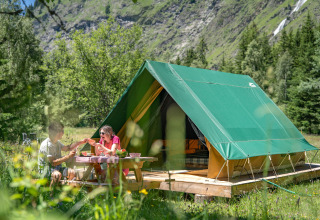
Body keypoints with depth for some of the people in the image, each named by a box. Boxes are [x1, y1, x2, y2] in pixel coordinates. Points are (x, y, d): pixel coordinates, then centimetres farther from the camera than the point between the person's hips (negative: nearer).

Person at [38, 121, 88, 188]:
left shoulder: (57, 142, 10)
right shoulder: (47, 145, -19)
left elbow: (67, 148, 28)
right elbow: (53, 163, -23)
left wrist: (81, 142, 21)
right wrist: (68, 156, -22)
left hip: (57, 167, 8)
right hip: (46, 169, -8)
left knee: (71, 172, -17)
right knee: (57, 175, -39)